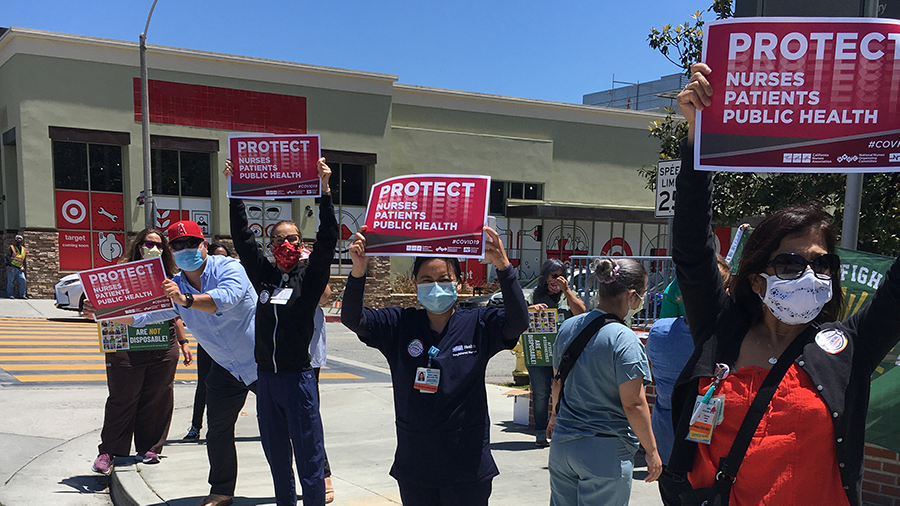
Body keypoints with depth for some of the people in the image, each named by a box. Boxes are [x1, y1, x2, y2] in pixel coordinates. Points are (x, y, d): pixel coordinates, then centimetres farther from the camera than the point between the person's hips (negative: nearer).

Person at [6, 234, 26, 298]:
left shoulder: (24, 250, 15)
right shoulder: (11, 248, 1)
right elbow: (7, 257, -4)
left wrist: (23, 267, 11)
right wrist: (10, 265, -15)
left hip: (19, 269, 4)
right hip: (12, 268, -4)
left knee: (23, 280, -8)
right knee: (10, 281, -3)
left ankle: (22, 295, -3)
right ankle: (9, 294, 6)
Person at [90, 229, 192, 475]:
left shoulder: (167, 277, 13)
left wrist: (183, 342, 18)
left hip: (164, 349, 4)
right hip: (127, 348, -3)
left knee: (156, 401, 8)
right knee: (122, 400, 3)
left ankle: (149, 448, 21)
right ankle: (108, 451, 15)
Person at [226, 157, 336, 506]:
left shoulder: (310, 276, 0)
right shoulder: (263, 273, 8)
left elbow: (327, 239, -11)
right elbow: (242, 236, 8)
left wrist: (324, 190, -17)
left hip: (298, 376, -4)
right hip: (266, 376, 4)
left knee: (308, 451, 1)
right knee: (276, 453, 15)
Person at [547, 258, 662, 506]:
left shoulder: (567, 327, 2)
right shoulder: (624, 340, -19)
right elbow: (633, 404, -19)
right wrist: (652, 452, -7)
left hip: (562, 447, 6)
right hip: (607, 453, -6)